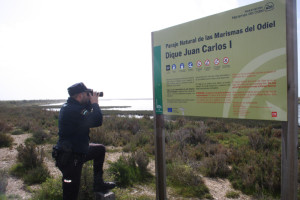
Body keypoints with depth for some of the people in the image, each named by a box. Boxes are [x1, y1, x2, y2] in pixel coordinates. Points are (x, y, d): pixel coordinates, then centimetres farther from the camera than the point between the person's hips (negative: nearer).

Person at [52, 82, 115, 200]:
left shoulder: (70, 106, 5)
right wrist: (94, 103, -15)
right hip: (69, 159, -10)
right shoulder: (72, 110, -27)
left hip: (77, 152, 10)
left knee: (100, 149, 21)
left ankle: (98, 184, 26)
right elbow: (97, 121, -29)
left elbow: (87, 115, 18)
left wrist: (91, 104, 2)